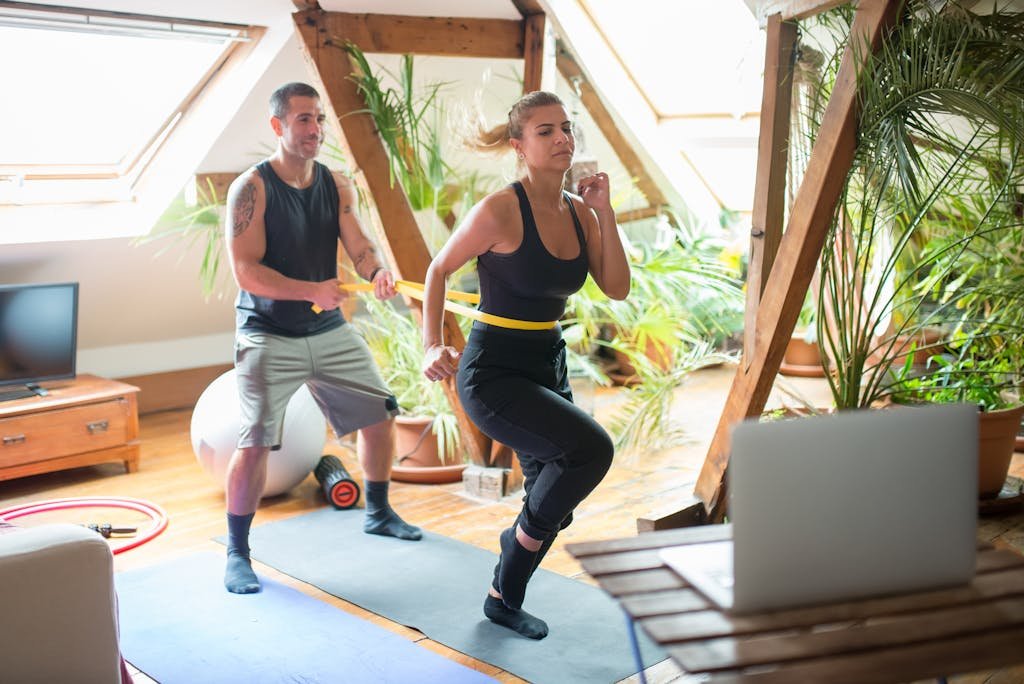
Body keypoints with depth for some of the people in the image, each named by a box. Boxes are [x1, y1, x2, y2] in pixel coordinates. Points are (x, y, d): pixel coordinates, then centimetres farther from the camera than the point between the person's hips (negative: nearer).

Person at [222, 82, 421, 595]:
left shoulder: (337, 185, 3)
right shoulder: (251, 187, -13)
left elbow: (357, 244, -7)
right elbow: (245, 271, -20)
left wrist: (378, 271, -31)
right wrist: (312, 291, -33)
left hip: (330, 330, 6)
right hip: (268, 336, -5)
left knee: (379, 414, 9)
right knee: (255, 441, -14)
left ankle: (378, 513, 32)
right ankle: (237, 552, 6)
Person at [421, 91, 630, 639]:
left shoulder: (580, 211, 2)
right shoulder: (501, 209, -17)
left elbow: (616, 288, -2)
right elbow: (438, 270, -7)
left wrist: (605, 212, -9)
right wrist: (432, 346, -18)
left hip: (548, 367, 8)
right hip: (493, 373, -7)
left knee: (552, 500, 15)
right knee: (591, 448, -27)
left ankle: (504, 600, 40)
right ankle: (526, 532, 3)